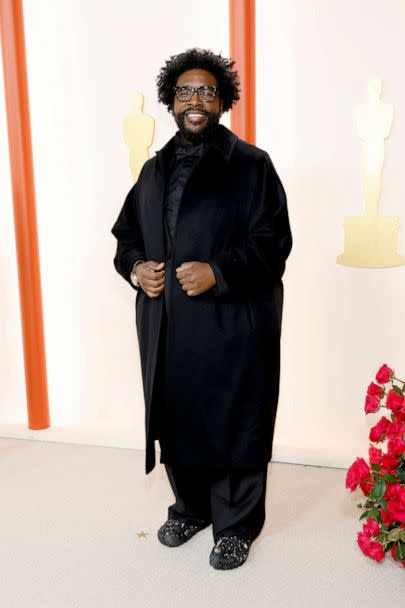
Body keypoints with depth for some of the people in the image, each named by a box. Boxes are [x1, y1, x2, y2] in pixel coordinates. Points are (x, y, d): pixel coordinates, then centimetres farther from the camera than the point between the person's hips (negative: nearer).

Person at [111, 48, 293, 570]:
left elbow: (273, 242, -8)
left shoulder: (251, 164, -3)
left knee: (233, 424, 4)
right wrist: (135, 267, -3)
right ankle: (190, 508, 36)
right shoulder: (154, 169, 14)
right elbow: (126, 234, 18)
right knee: (176, 419, 13)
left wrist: (218, 271, -22)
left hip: (234, 323, -5)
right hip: (166, 323, 5)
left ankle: (236, 526, 24)